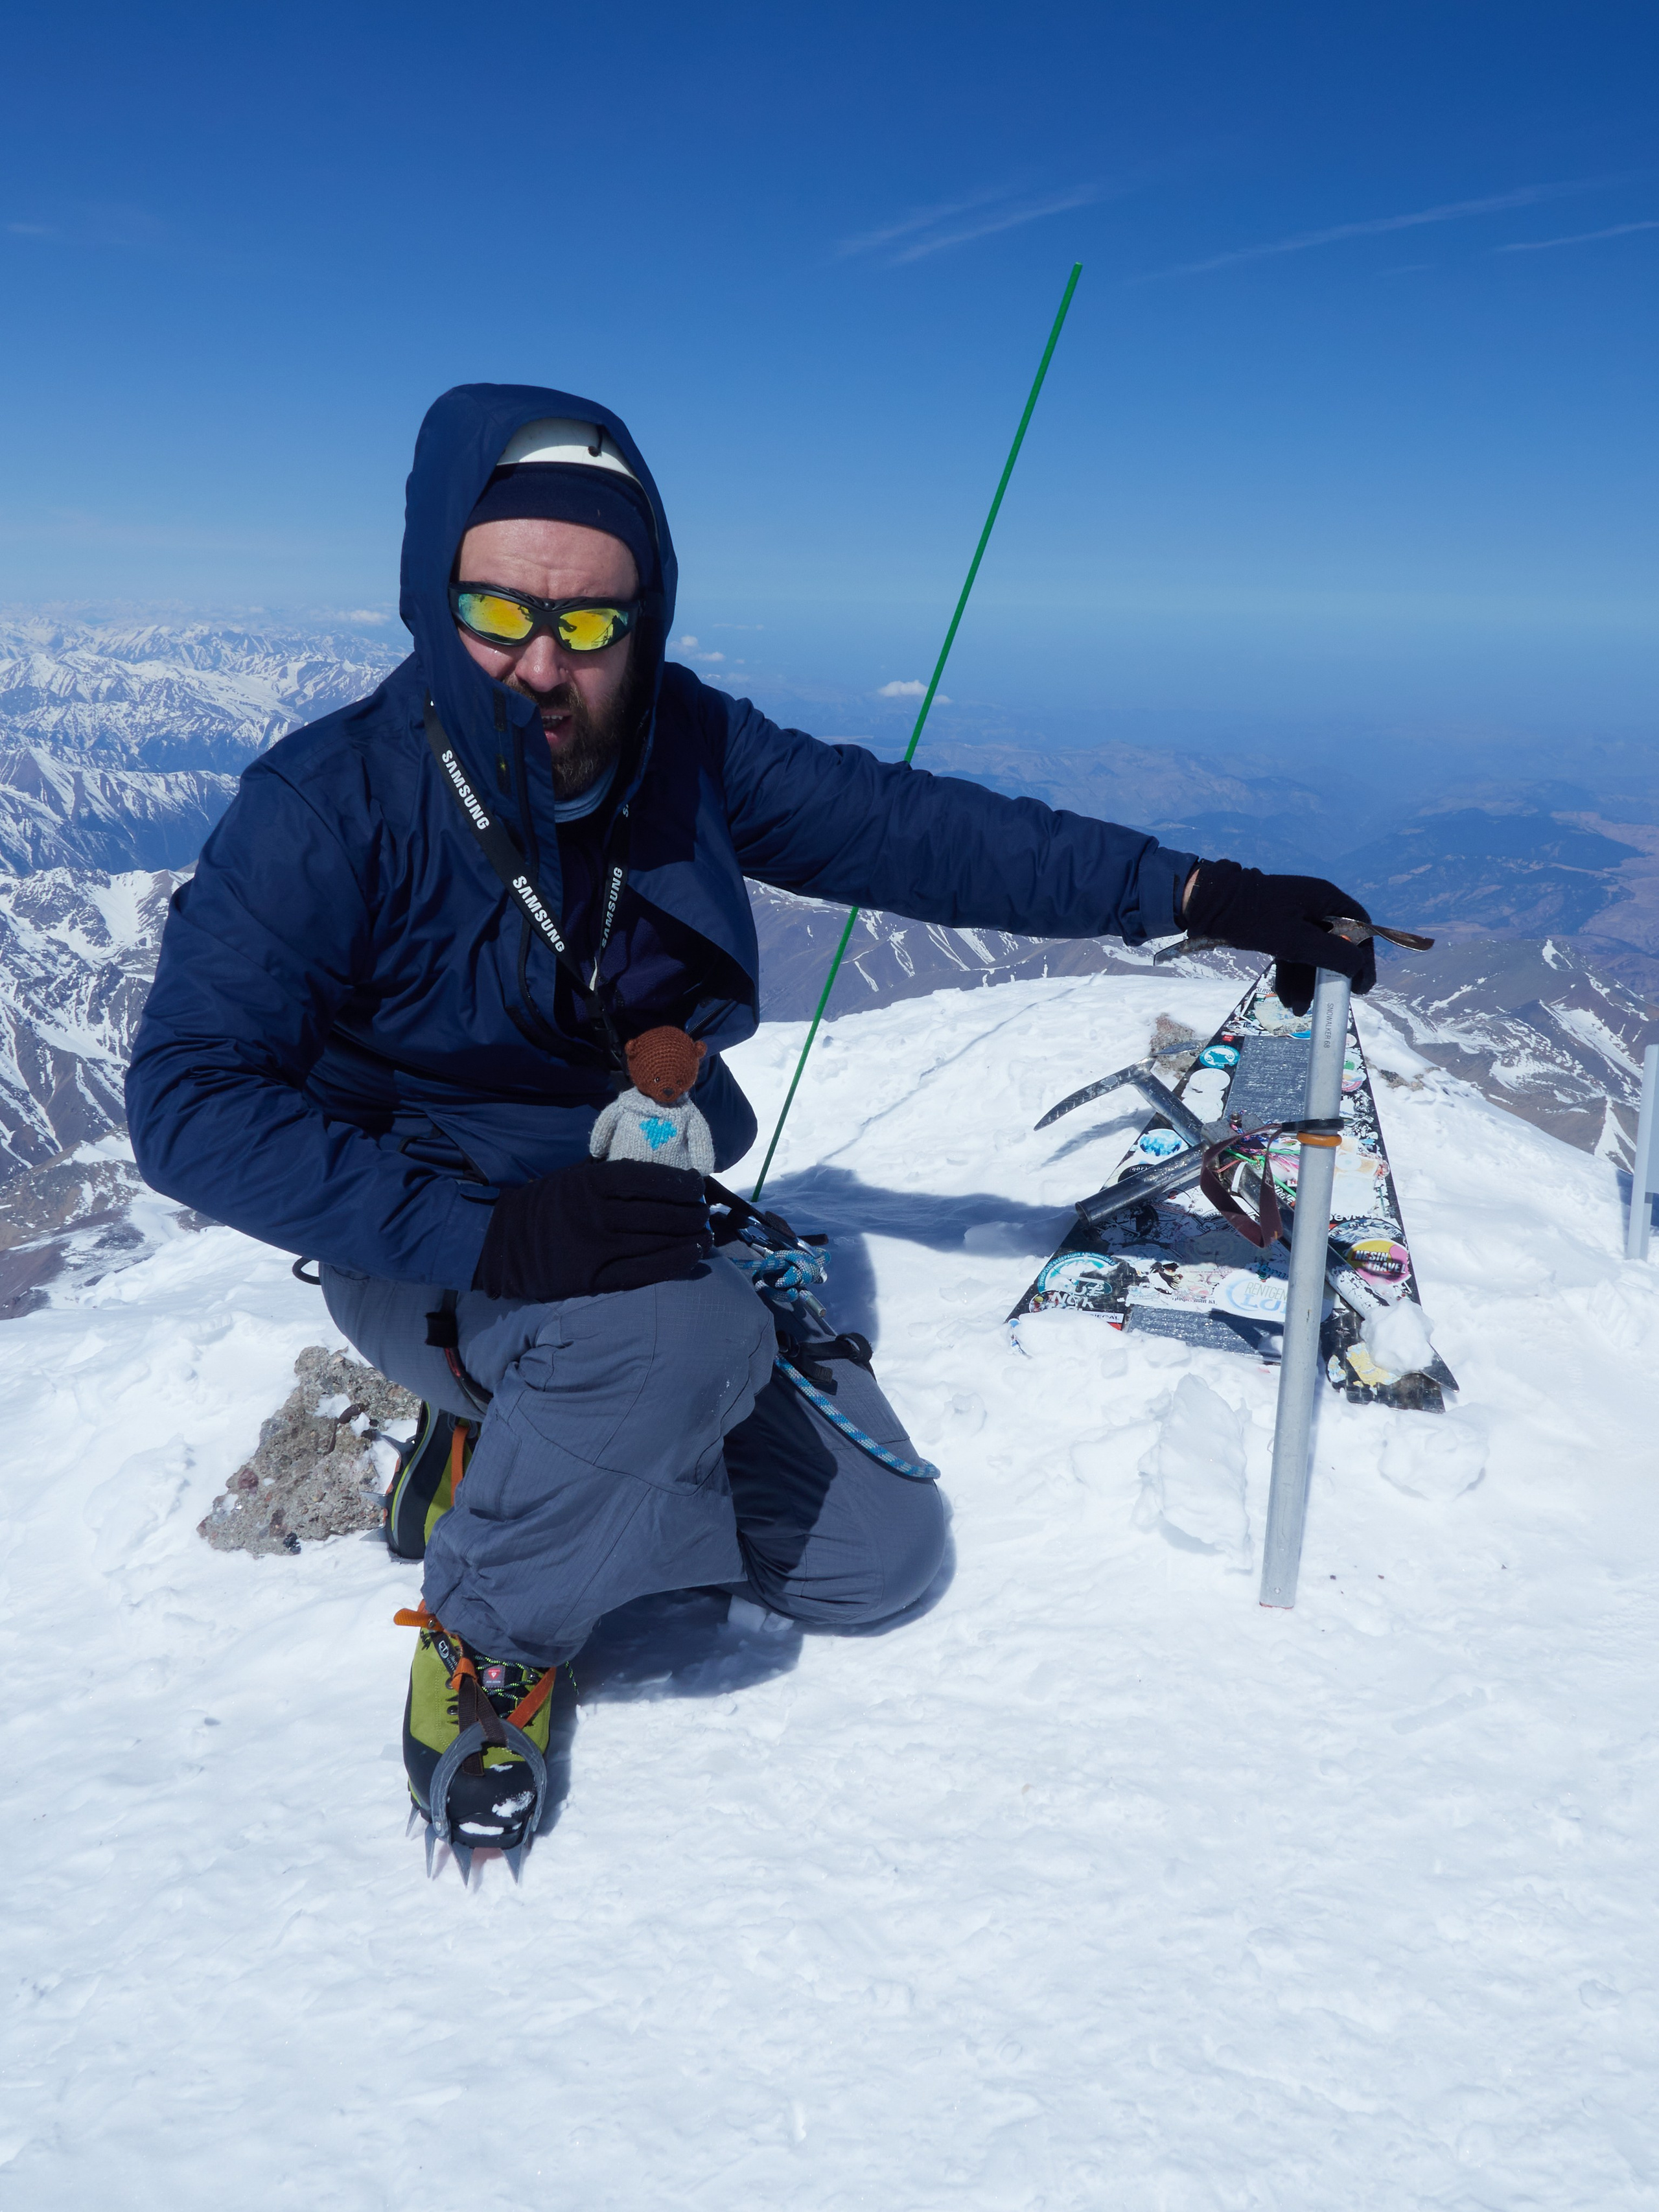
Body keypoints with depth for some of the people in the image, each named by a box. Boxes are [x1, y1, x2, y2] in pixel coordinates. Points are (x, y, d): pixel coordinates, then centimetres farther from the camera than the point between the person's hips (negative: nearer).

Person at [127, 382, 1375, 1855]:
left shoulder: (687, 750, -8)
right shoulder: (333, 807, -21)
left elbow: (918, 832, -5)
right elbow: (191, 1099, -24)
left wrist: (1200, 896, -12)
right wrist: (489, 1234, -36)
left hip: (664, 1222, 5)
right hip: (439, 1252, -5)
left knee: (878, 1559, 2)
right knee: (686, 1336, -38)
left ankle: (526, 1452, 16)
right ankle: (495, 1636, -9)